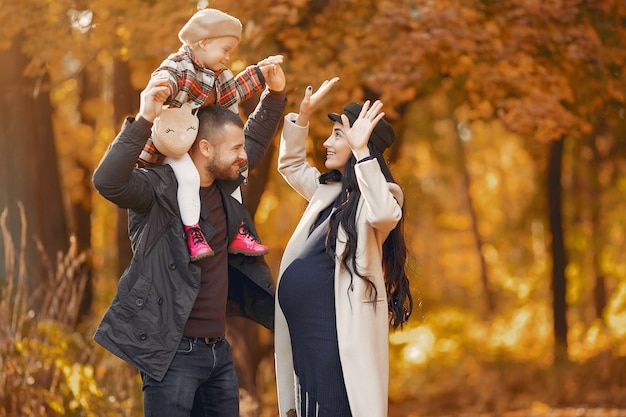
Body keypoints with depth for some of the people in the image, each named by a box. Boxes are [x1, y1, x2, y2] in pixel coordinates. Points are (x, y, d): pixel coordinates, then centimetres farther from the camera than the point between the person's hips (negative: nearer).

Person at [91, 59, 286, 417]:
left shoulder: (223, 184, 10)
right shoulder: (160, 188, -12)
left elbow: (256, 139, 27)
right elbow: (107, 181, -32)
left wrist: (275, 94, 15)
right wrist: (144, 121, -38)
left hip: (218, 348, 8)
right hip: (173, 352, -8)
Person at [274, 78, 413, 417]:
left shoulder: (375, 195, -10)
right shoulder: (329, 190, 16)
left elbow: (384, 215, -33)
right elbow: (291, 165, 31)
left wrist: (361, 151, -33)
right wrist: (304, 114, 17)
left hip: (337, 335, -9)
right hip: (305, 333, 9)